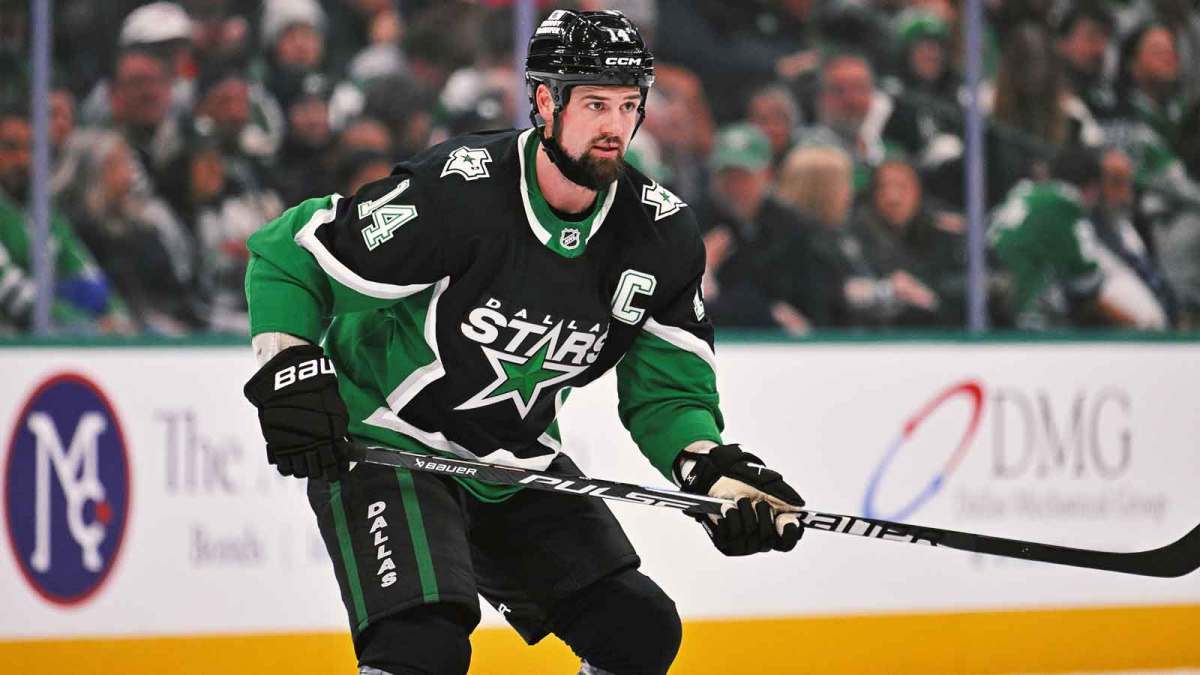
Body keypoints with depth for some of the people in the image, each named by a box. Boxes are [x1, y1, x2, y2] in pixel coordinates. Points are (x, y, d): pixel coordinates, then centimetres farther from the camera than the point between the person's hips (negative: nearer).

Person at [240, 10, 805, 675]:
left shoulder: (661, 234, -6)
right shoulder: (457, 193, -24)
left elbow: (666, 393, 1)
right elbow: (286, 254, -15)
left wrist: (717, 471, -17)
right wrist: (289, 376, -24)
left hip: (515, 464, 7)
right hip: (382, 444, -7)